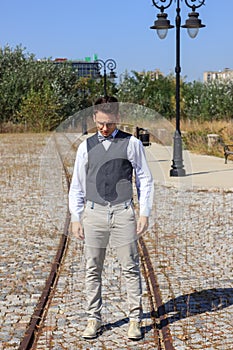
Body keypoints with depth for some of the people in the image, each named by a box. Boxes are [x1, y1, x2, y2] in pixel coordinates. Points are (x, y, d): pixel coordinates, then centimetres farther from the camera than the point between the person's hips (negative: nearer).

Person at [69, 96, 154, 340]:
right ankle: (94, 319, 17)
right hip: (94, 213, 2)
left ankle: (135, 319, 11)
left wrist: (144, 213, 0)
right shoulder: (86, 147, 8)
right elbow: (77, 185, 12)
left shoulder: (131, 143, 3)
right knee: (92, 270, 6)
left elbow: (145, 179, 6)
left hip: (123, 213, -2)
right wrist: (75, 218, 6)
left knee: (130, 268, 2)